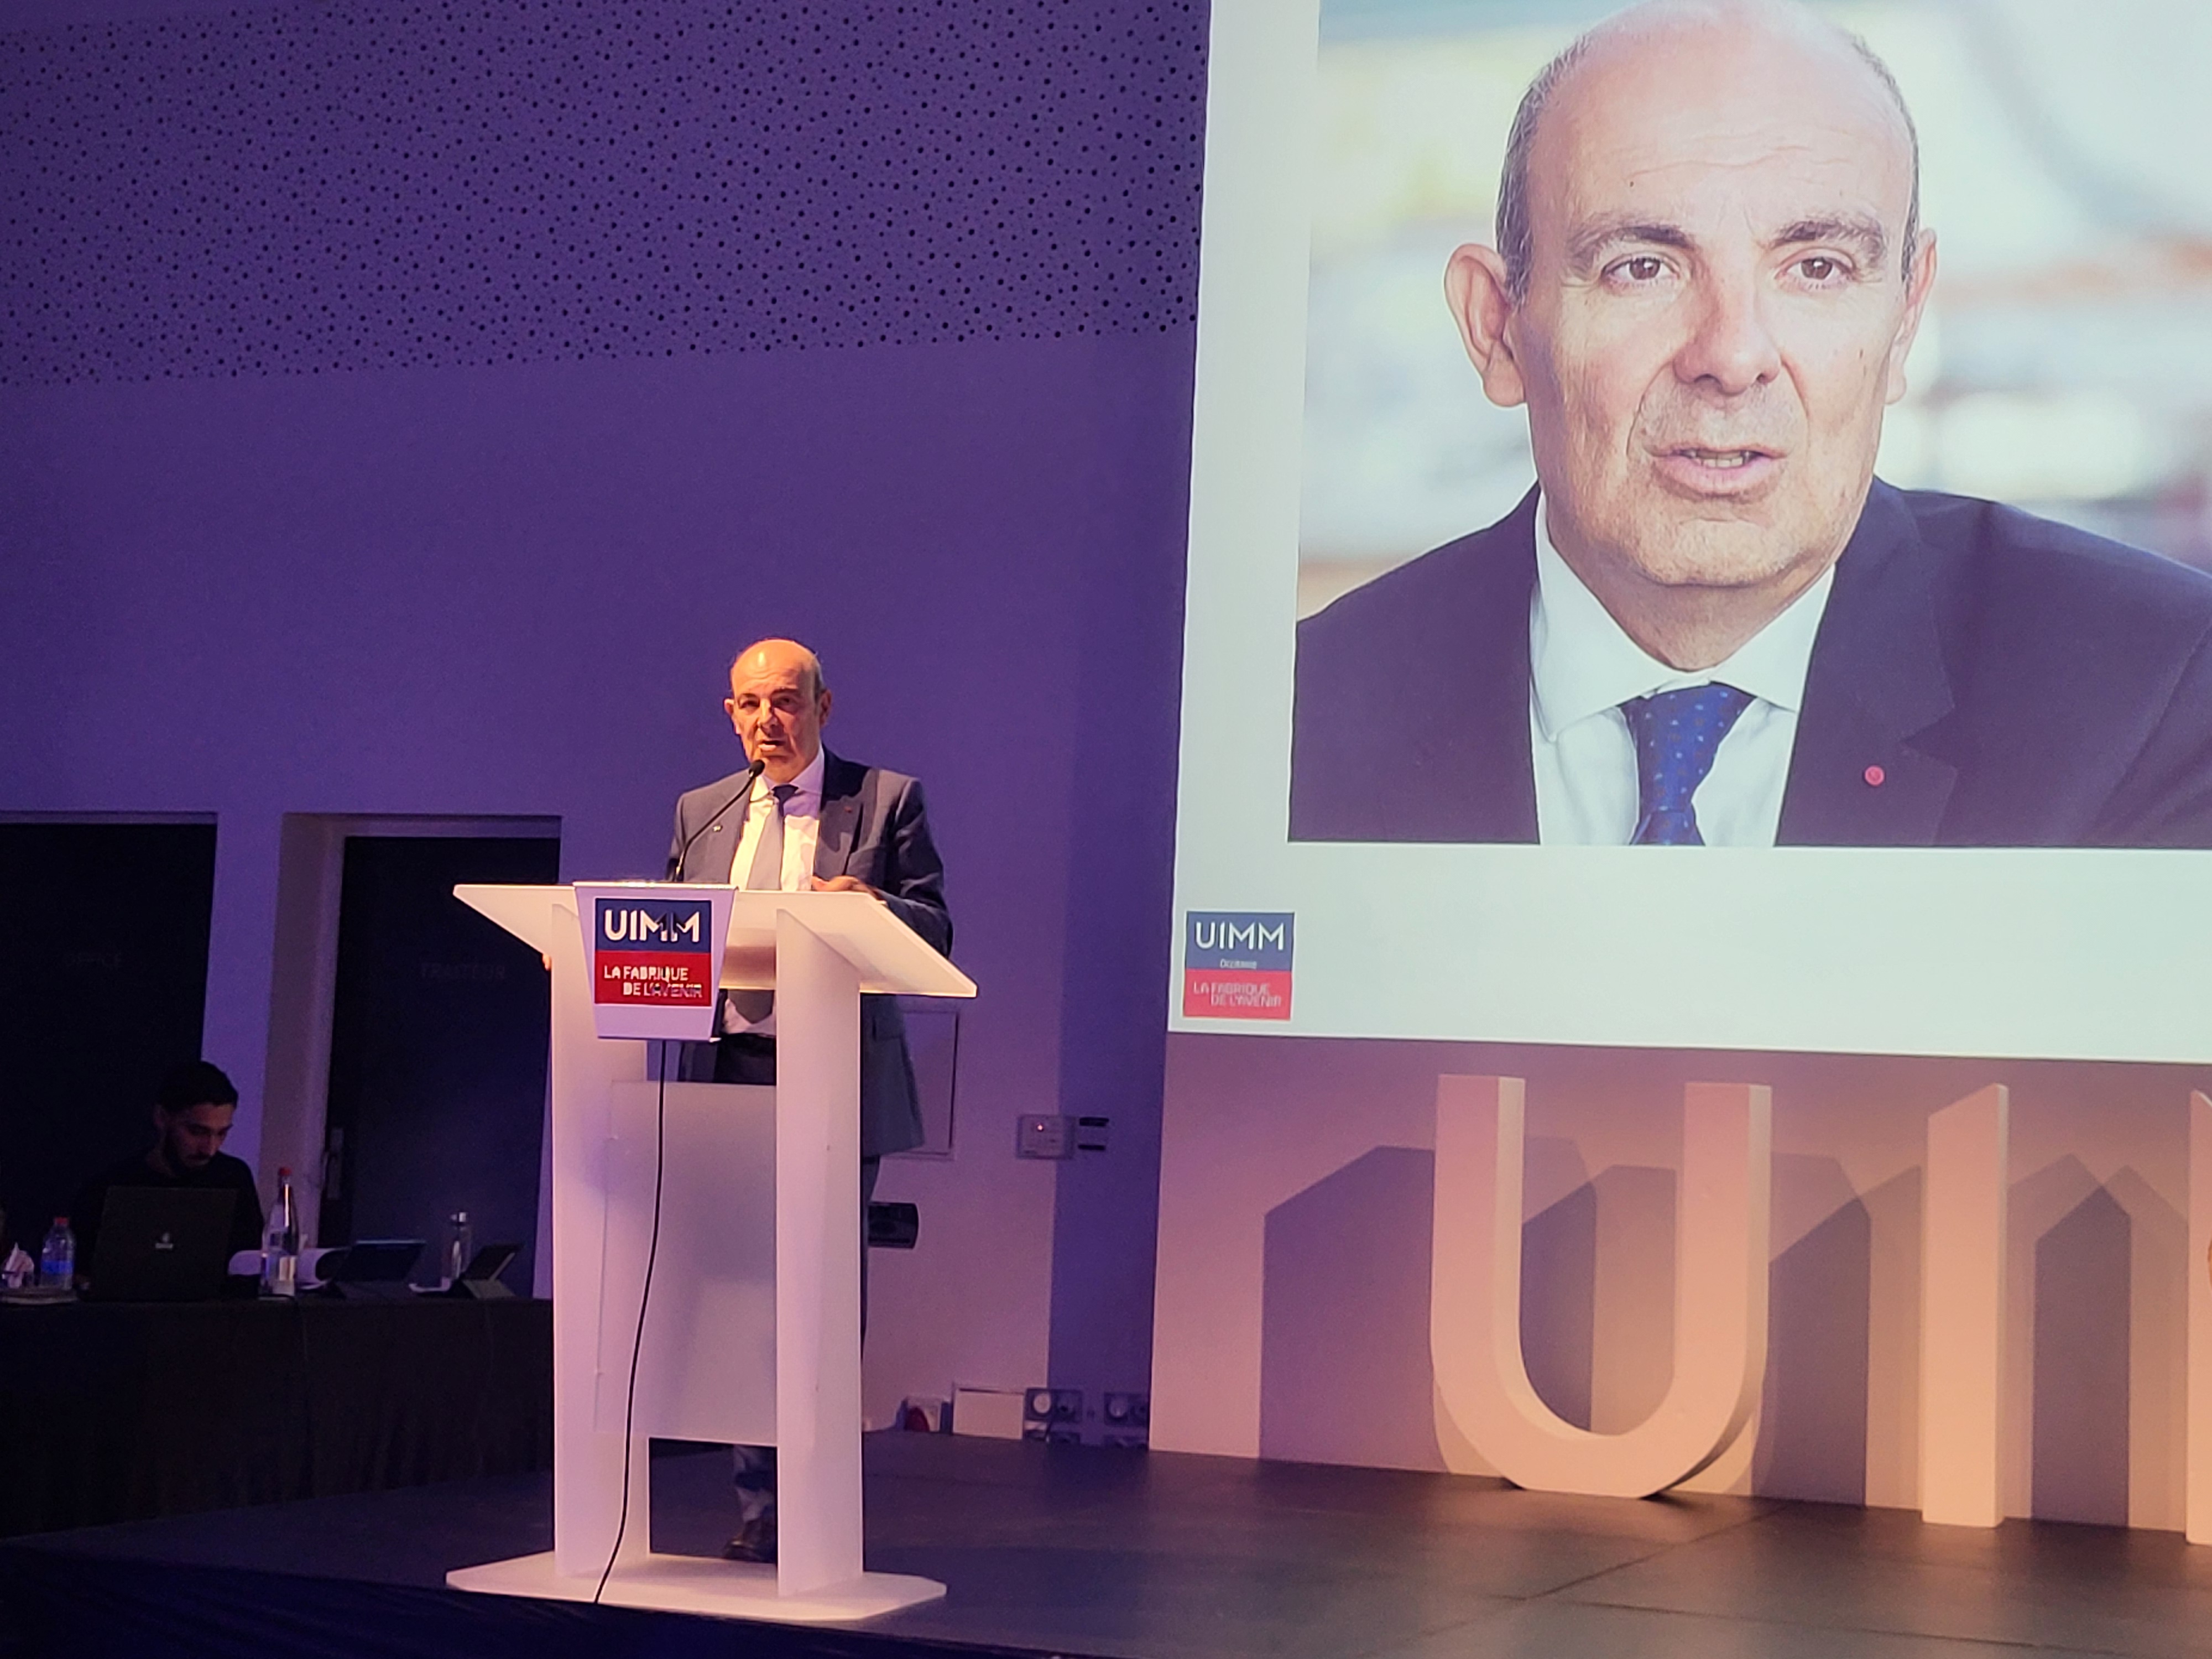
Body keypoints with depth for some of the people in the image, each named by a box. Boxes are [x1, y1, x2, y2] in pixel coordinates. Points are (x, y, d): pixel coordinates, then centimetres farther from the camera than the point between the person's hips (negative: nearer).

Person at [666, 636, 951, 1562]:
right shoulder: (701, 813, 15)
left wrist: (873, 903, -22)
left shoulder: (886, 800, 4)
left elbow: (936, 935, -2)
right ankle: (762, 1507, 11)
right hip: (732, 1076, 3)